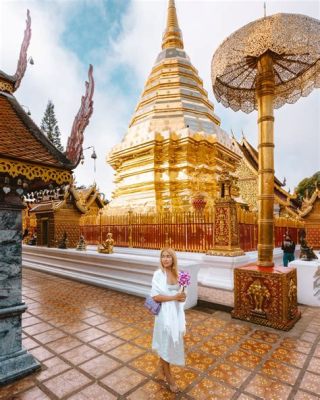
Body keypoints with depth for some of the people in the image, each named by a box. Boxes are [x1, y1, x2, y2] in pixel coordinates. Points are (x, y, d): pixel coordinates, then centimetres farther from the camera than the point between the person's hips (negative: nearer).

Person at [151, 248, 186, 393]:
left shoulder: (176, 273, 1)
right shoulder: (158, 274, -17)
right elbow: (155, 296, -19)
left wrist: (181, 297, -9)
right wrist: (174, 297, -21)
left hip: (177, 311, 6)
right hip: (165, 312, -6)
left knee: (174, 340, 20)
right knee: (166, 343, 10)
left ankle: (161, 365, 46)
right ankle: (169, 377, 32)